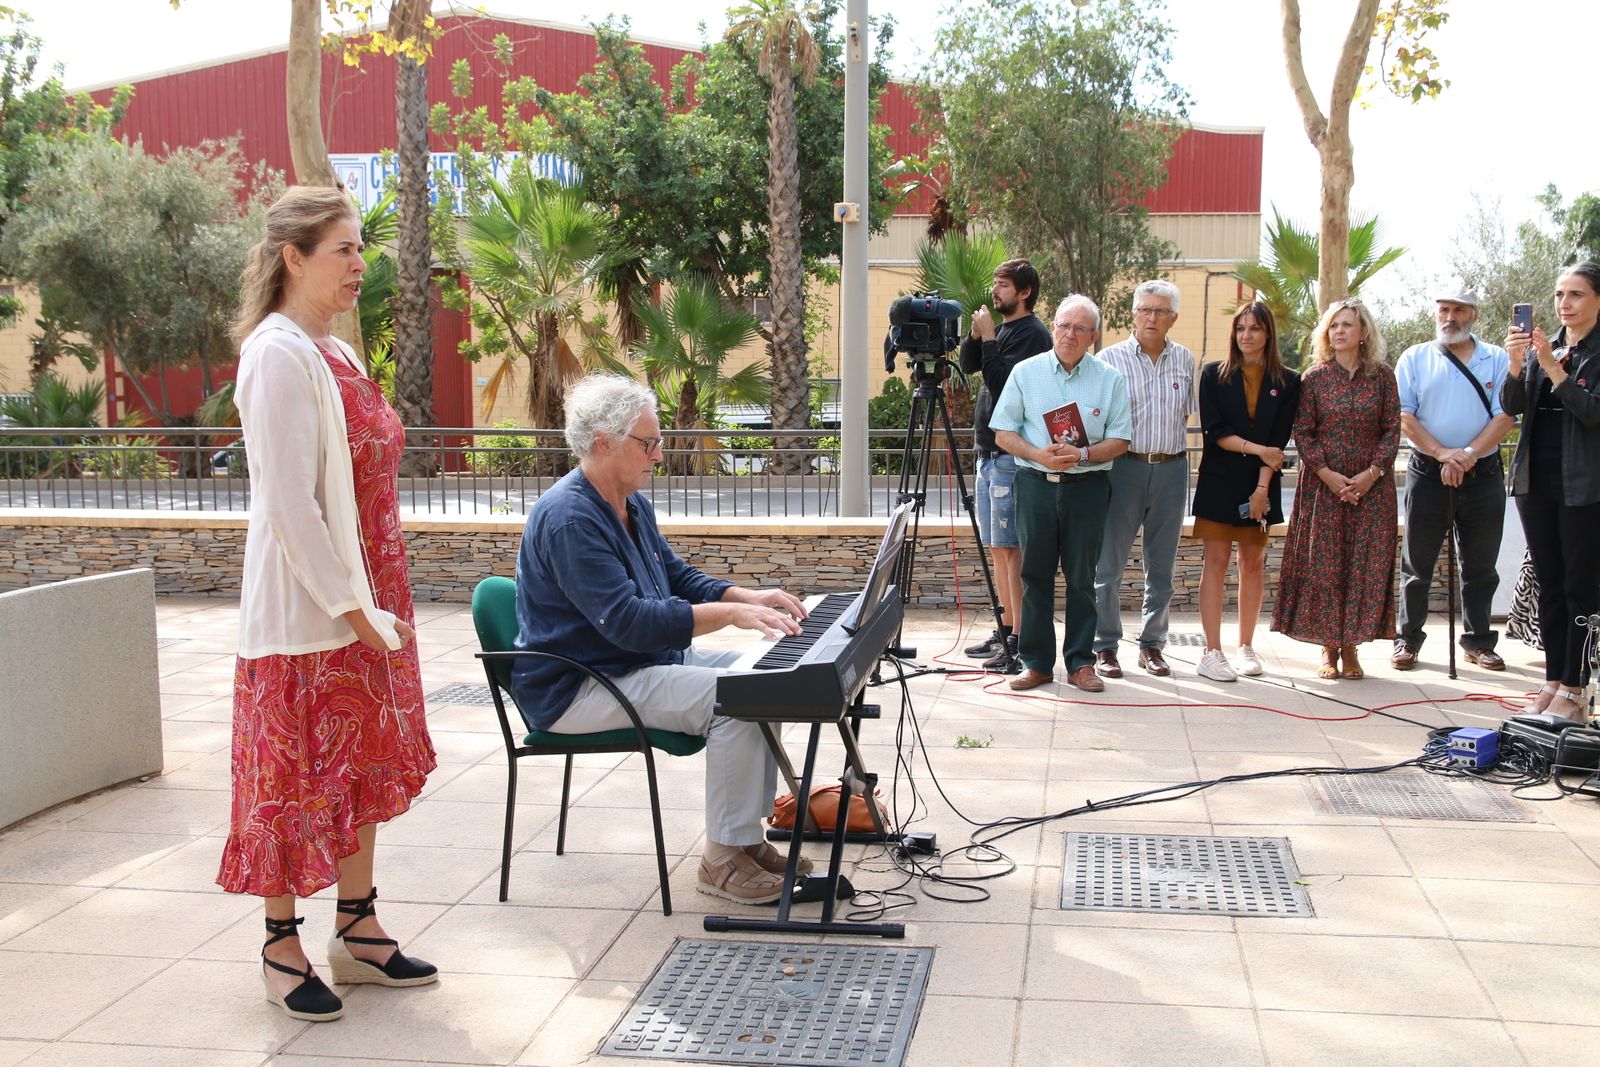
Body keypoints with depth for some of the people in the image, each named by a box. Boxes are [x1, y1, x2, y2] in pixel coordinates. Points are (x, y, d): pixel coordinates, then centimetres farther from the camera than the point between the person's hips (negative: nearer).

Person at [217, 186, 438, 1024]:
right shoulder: (278, 355, -16)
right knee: (298, 773, 3)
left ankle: (357, 930, 26)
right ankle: (282, 948, 17)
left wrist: (380, 602, 13)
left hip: (364, 600, 9)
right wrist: (355, 610, -19)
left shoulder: (334, 353, 11)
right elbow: (288, 506, -21)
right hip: (306, 610, -9)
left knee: (364, 763, 14)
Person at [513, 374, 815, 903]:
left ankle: (746, 835, 7)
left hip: (646, 658, 11)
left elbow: (679, 576, 18)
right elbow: (629, 622, -30)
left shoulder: (633, 504, 10)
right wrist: (729, 613, -30)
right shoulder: (568, 518, -23)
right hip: (578, 689, -11)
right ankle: (724, 858, -15)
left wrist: (750, 598, 0)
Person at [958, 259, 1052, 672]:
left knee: (1011, 548, -10)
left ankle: (1021, 642, -8)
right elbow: (968, 365, 14)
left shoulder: (1032, 334, -11)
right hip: (989, 452, 9)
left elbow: (1001, 382, -20)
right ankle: (1004, 630, 21)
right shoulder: (1001, 329, 17)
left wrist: (988, 338, -14)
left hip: (1012, 456, -9)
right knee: (997, 548, 13)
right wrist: (977, 334, -1)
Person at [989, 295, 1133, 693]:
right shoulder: (1025, 372, 5)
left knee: (1081, 577, 3)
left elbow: (1120, 440, 2)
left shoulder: (1110, 379, 5)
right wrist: (1038, 454, -13)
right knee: (1035, 575, 4)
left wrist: (1082, 454, -15)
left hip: (1087, 486, 0)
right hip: (1035, 484, 1)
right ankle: (1036, 662, 11)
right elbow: (1003, 433, 4)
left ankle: (1080, 662, 11)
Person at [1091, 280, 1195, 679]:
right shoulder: (1111, 357, -1)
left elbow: (1185, 415, 17)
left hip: (1171, 469, 3)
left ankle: (1152, 645, 19)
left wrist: (1178, 455, 10)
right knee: (1109, 563, -2)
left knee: (1161, 567, 8)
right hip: (1123, 466, -3)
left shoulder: (1184, 359, 9)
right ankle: (1104, 647, 7)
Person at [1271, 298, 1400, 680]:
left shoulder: (1382, 376, 4)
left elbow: (1392, 430, 3)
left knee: (1366, 565, 0)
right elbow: (1302, 433, 0)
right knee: (1323, 563, -1)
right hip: (1323, 486, -1)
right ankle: (1329, 648, 8)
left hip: (1371, 486, 1)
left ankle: (1350, 647, 8)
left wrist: (1372, 473, -10)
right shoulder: (1314, 378, 2)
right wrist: (1327, 474, -11)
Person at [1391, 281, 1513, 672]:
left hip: (1483, 475, 1)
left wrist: (1468, 454, -18)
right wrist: (1443, 454, -17)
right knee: (1417, 563, 4)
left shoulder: (1497, 359, 5)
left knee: (1480, 566, 9)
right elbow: (1404, 417, -5)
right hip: (1428, 474, -1)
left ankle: (1478, 641, 19)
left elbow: (1504, 416, -4)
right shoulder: (1414, 359, 4)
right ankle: (1407, 639, 13)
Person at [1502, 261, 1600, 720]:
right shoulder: (1544, 345, 11)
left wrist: (1552, 368, -20)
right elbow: (1511, 406, 4)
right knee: (1549, 584, 10)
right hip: (1536, 480, 6)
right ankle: (1553, 679, 16)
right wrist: (1515, 363, -13)